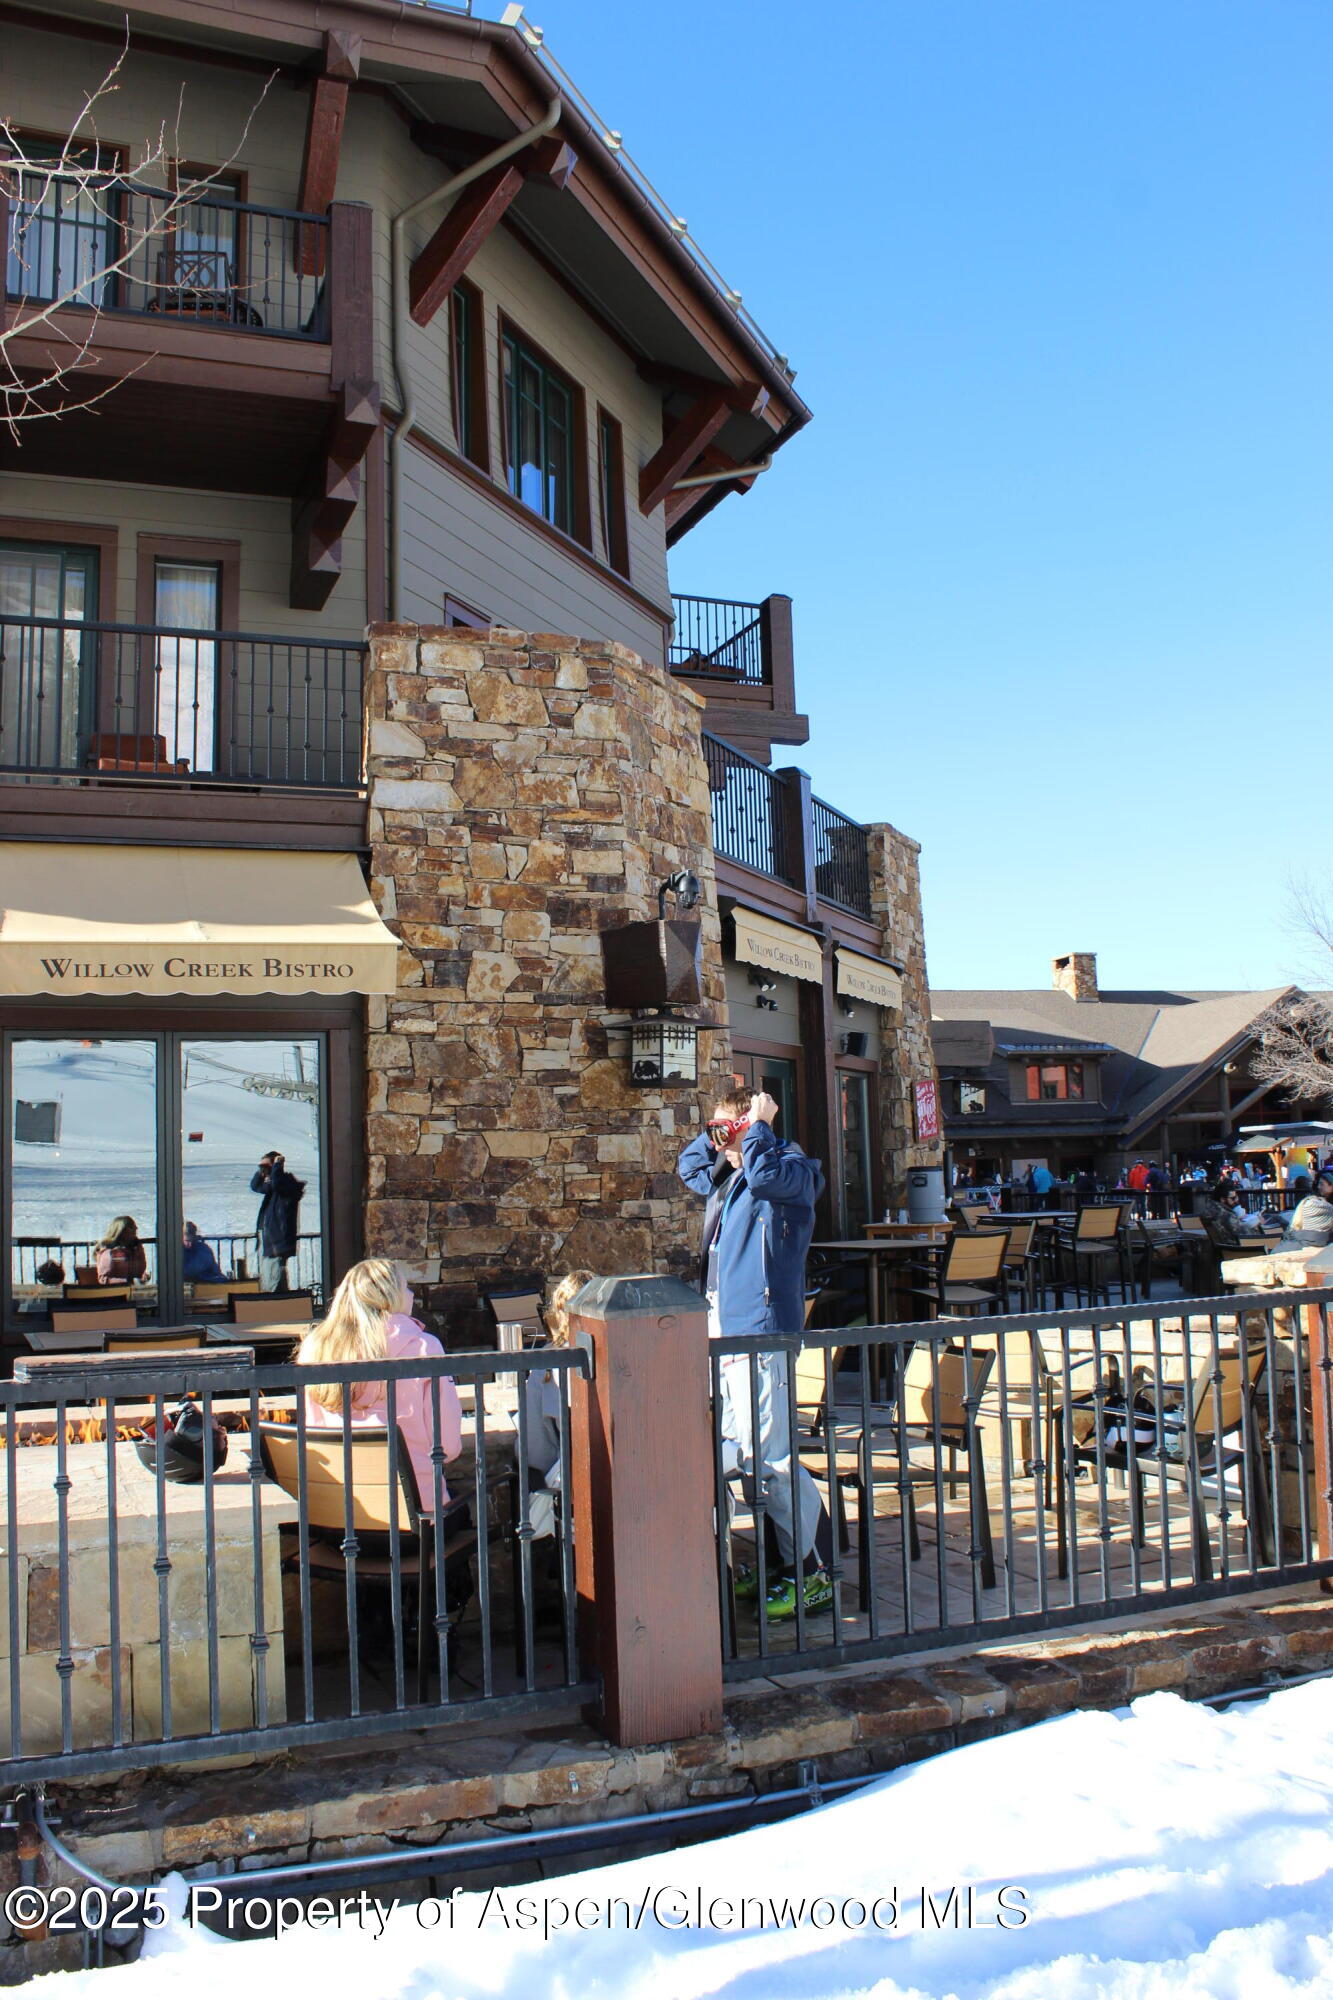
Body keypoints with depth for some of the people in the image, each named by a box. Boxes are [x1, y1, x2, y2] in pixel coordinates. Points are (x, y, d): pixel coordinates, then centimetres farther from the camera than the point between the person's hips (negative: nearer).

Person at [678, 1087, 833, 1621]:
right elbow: (688, 1167, 36)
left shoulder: (793, 1169, -8)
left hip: (759, 1329, -9)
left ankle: (815, 1574, 2)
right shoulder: (724, 1177, 17)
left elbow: (764, 1173, -30)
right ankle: (779, 1561, 24)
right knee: (740, 1453, 13)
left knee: (769, 1456, -9)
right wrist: (715, 1130, 19)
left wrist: (758, 1125, -13)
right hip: (722, 1326, 10)